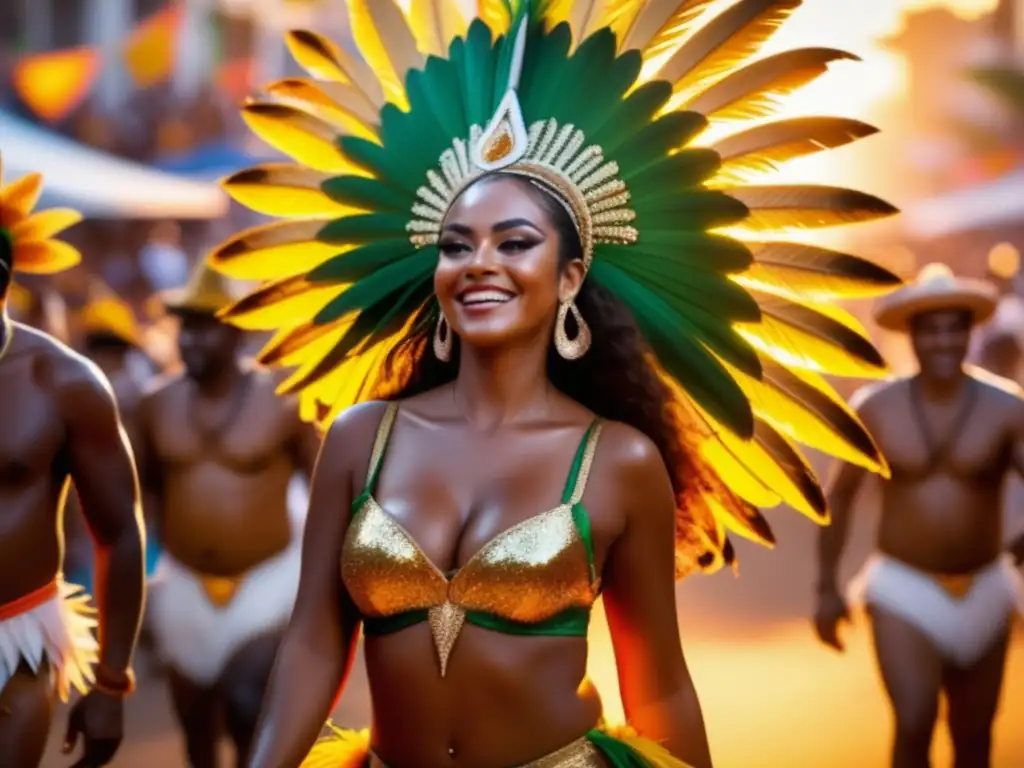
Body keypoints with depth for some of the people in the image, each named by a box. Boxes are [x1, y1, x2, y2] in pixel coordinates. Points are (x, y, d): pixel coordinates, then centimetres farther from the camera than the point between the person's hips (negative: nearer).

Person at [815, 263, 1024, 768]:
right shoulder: (876, 409, -7)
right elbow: (838, 496, 4)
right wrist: (826, 588, 4)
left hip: (981, 593, 1)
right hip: (903, 592, -1)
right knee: (914, 727, -16)